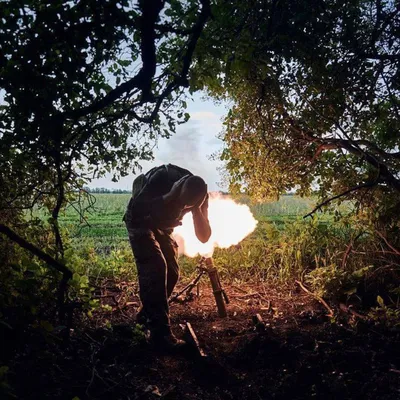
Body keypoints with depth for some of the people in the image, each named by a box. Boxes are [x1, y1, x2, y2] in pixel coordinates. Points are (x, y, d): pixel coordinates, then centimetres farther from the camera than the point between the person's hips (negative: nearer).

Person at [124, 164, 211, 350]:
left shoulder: (199, 195, -20)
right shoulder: (162, 177, -34)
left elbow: (204, 236, -20)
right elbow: (136, 207, -32)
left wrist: (196, 209, -36)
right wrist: (169, 197, -40)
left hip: (163, 226, 6)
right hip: (140, 221, -5)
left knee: (171, 272, 2)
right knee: (155, 268, -21)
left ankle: (147, 313, 24)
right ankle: (160, 332, -20)